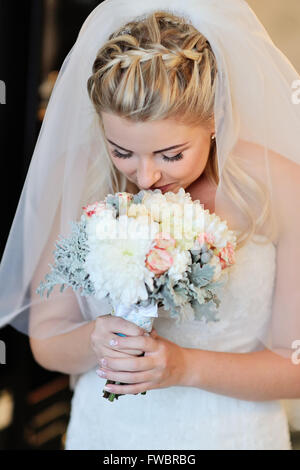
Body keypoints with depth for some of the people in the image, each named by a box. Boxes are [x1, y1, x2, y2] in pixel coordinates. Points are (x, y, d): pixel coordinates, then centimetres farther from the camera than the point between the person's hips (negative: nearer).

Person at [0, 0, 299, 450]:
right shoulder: (74, 182, -14)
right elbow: (46, 337, -6)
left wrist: (187, 367, -25)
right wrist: (92, 342, -25)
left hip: (233, 433, -1)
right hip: (105, 430, 2)